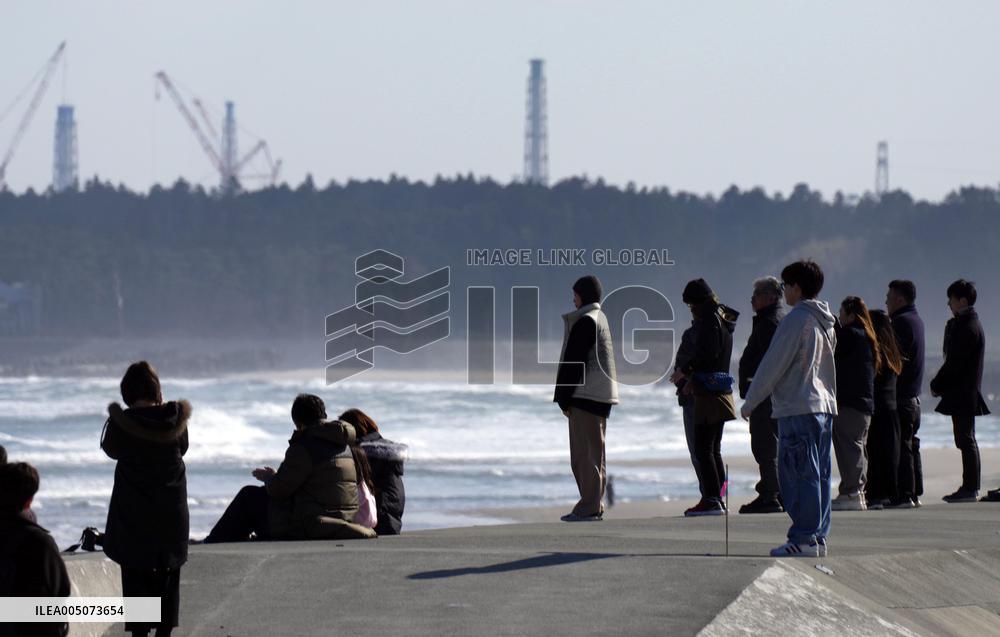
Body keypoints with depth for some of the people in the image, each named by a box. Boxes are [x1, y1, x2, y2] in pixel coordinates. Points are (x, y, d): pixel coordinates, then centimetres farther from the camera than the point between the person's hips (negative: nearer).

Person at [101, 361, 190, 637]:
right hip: (171, 509, 2)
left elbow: (111, 450, 3)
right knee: (168, 572, 13)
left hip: (133, 511, -2)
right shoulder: (175, 417, -9)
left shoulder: (121, 422, -15)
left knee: (135, 573, 4)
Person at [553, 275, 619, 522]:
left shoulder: (585, 322, -12)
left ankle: (588, 508, -10)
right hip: (600, 394, 10)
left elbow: (574, 362, -16)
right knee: (592, 453, 12)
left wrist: (564, 398, -14)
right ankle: (595, 506, 14)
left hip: (585, 394, -10)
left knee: (585, 452, -8)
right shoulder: (600, 319, 18)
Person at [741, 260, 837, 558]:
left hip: (797, 408, -9)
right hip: (825, 405, 9)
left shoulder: (796, 319, -11)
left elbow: (773, 365, -11)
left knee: (798, 475, -8)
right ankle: (818, 537, 10)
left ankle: (803, 539, -10)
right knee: (819, 475, 9)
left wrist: (750, 403, -3)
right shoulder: (826, 323, 16)